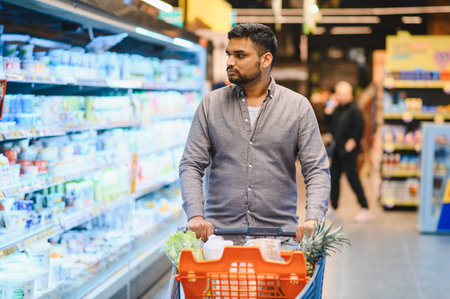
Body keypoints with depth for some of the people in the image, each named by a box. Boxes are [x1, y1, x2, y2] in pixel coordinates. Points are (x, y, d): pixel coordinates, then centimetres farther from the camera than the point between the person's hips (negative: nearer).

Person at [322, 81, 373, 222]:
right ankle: (333, 208, 25)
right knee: (334, 177, 14)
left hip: (348, 150, -9)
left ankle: (365, 210, -4)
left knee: (352, 178, -9)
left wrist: (352, 142, -16)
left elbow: (359, 128, -19)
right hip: (337, 149, 9)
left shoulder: (353, 109, -14)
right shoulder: (338, 108, 11)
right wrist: (331, 106, 1)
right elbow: (326, 120, 7)